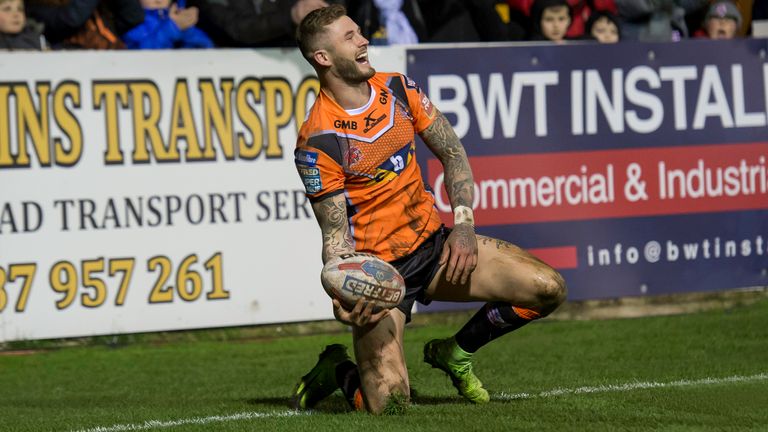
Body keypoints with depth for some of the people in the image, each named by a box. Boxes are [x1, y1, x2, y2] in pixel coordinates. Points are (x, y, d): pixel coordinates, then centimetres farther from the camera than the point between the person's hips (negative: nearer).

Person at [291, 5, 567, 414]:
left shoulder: (397, 88, 1)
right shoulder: (317, 141, -17)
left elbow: (451, 152, 8)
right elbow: (336, 236, -14)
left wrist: (463, 223, -6)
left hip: (435, 242, 6)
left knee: (548, 288, -10)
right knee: (388, 401, -22)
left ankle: (455, 354, 14)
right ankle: (337, 370, 15)